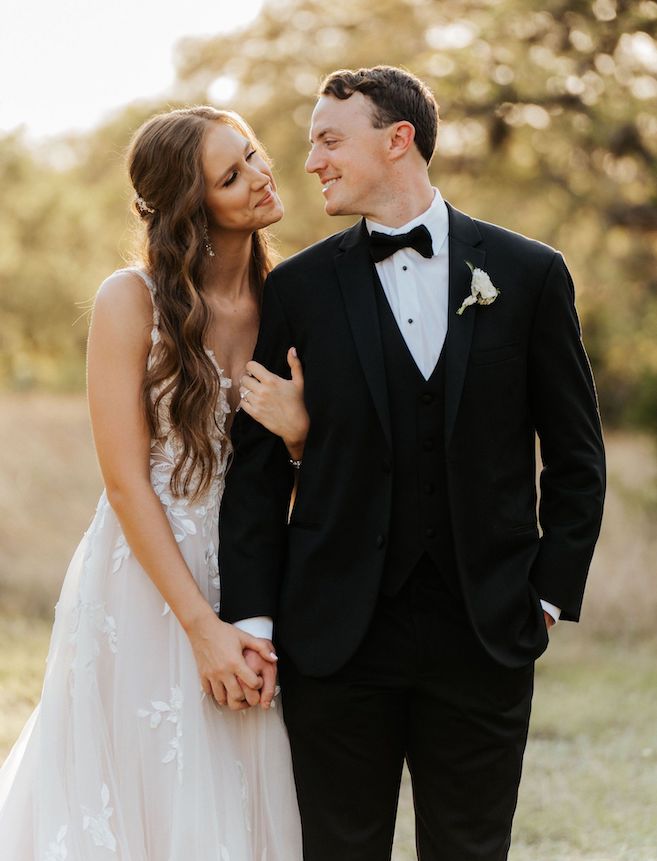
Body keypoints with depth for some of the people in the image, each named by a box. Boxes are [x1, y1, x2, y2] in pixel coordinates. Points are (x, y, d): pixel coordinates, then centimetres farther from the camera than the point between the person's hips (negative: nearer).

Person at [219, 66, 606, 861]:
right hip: (336, 637, 0)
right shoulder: (297, 288, 3)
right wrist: (251, 617, -4)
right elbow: (256, 463, 3)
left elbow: (575, 455, 6)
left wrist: (551, 592, 0)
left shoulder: (529, 275, 2)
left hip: (485, 637, 0)